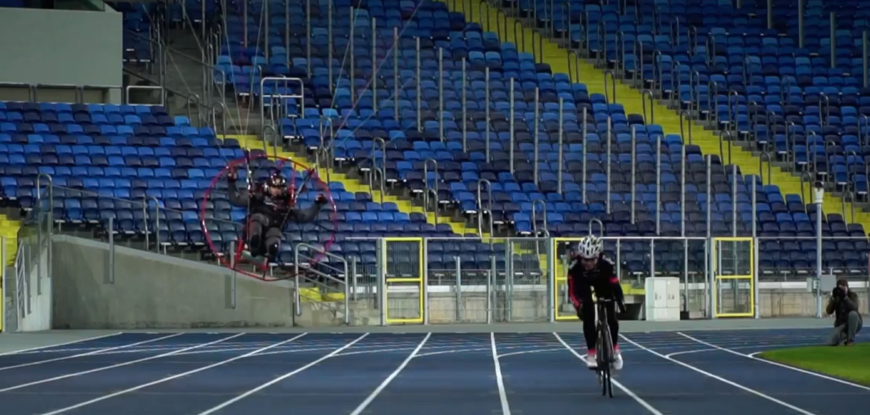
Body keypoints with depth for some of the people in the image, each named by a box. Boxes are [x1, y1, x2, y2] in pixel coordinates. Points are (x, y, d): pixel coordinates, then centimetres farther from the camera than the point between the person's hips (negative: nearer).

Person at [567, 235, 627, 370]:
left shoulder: (606, 263, -38)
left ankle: (615, 349, 16)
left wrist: (620, 300, -41)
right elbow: (572, 289, -31)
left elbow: (614, 284, -32)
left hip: (602, 282, 1)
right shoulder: (574, 266, -38)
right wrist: (578, 305, -42)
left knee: (611, 317, -6)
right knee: (588, 317, -16)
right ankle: (591, 353, -4)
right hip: (583, 283, -1)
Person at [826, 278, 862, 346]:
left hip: (854, 324, -1)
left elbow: (855, 308, -29)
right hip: (841, 324, 1)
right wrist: (833, 298, -26)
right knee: (831, 343, -24)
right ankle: (844, 337, 11)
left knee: (853, 313, -37)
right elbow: (829, 312, -14)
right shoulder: (835, 297, -1)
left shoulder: (852, 295, -8)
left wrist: (845, 297, -38)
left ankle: (851, 339, -23)